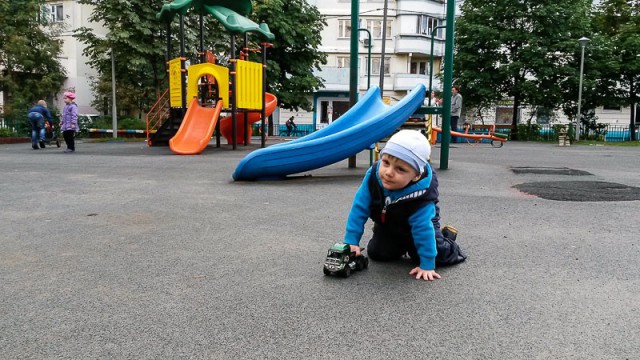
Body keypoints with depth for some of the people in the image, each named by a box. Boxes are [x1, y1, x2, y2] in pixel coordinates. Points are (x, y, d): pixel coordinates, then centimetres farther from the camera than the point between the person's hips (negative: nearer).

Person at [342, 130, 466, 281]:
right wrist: (351, 240, -24)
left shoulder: (420, 196, -42)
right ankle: (401, 246, 27)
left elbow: (423, 229, -35)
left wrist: (427, 265, -30)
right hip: (387, 226, 4)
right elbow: (359, 208, -24)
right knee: (376, 253, -5)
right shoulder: (373, 176, -33)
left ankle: (449, 248, 21)